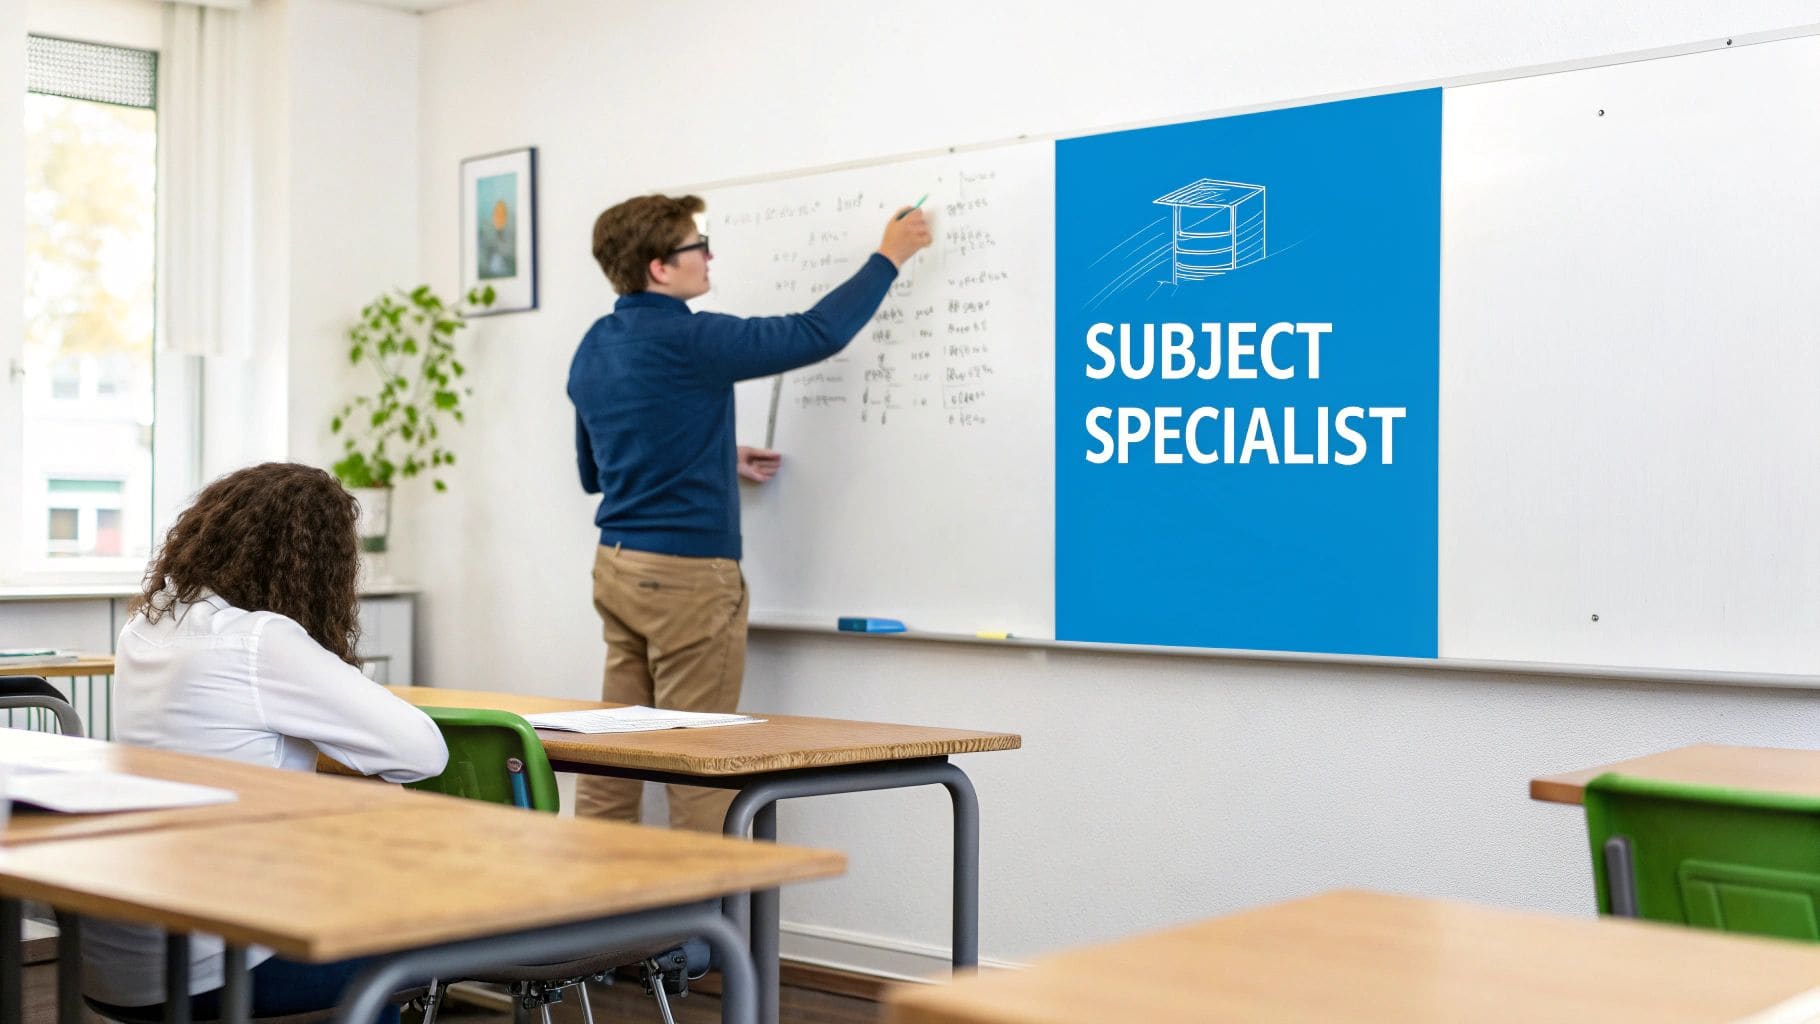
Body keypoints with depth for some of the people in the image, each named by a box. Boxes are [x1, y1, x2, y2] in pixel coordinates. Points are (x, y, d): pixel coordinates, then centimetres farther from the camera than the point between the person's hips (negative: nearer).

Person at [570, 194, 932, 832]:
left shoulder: (593, 350, 10)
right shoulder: (687, 341, -16)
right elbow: (817, 334, -13)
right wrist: (888, 257, 1)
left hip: (617, 566, 8)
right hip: (687, 575, -8)